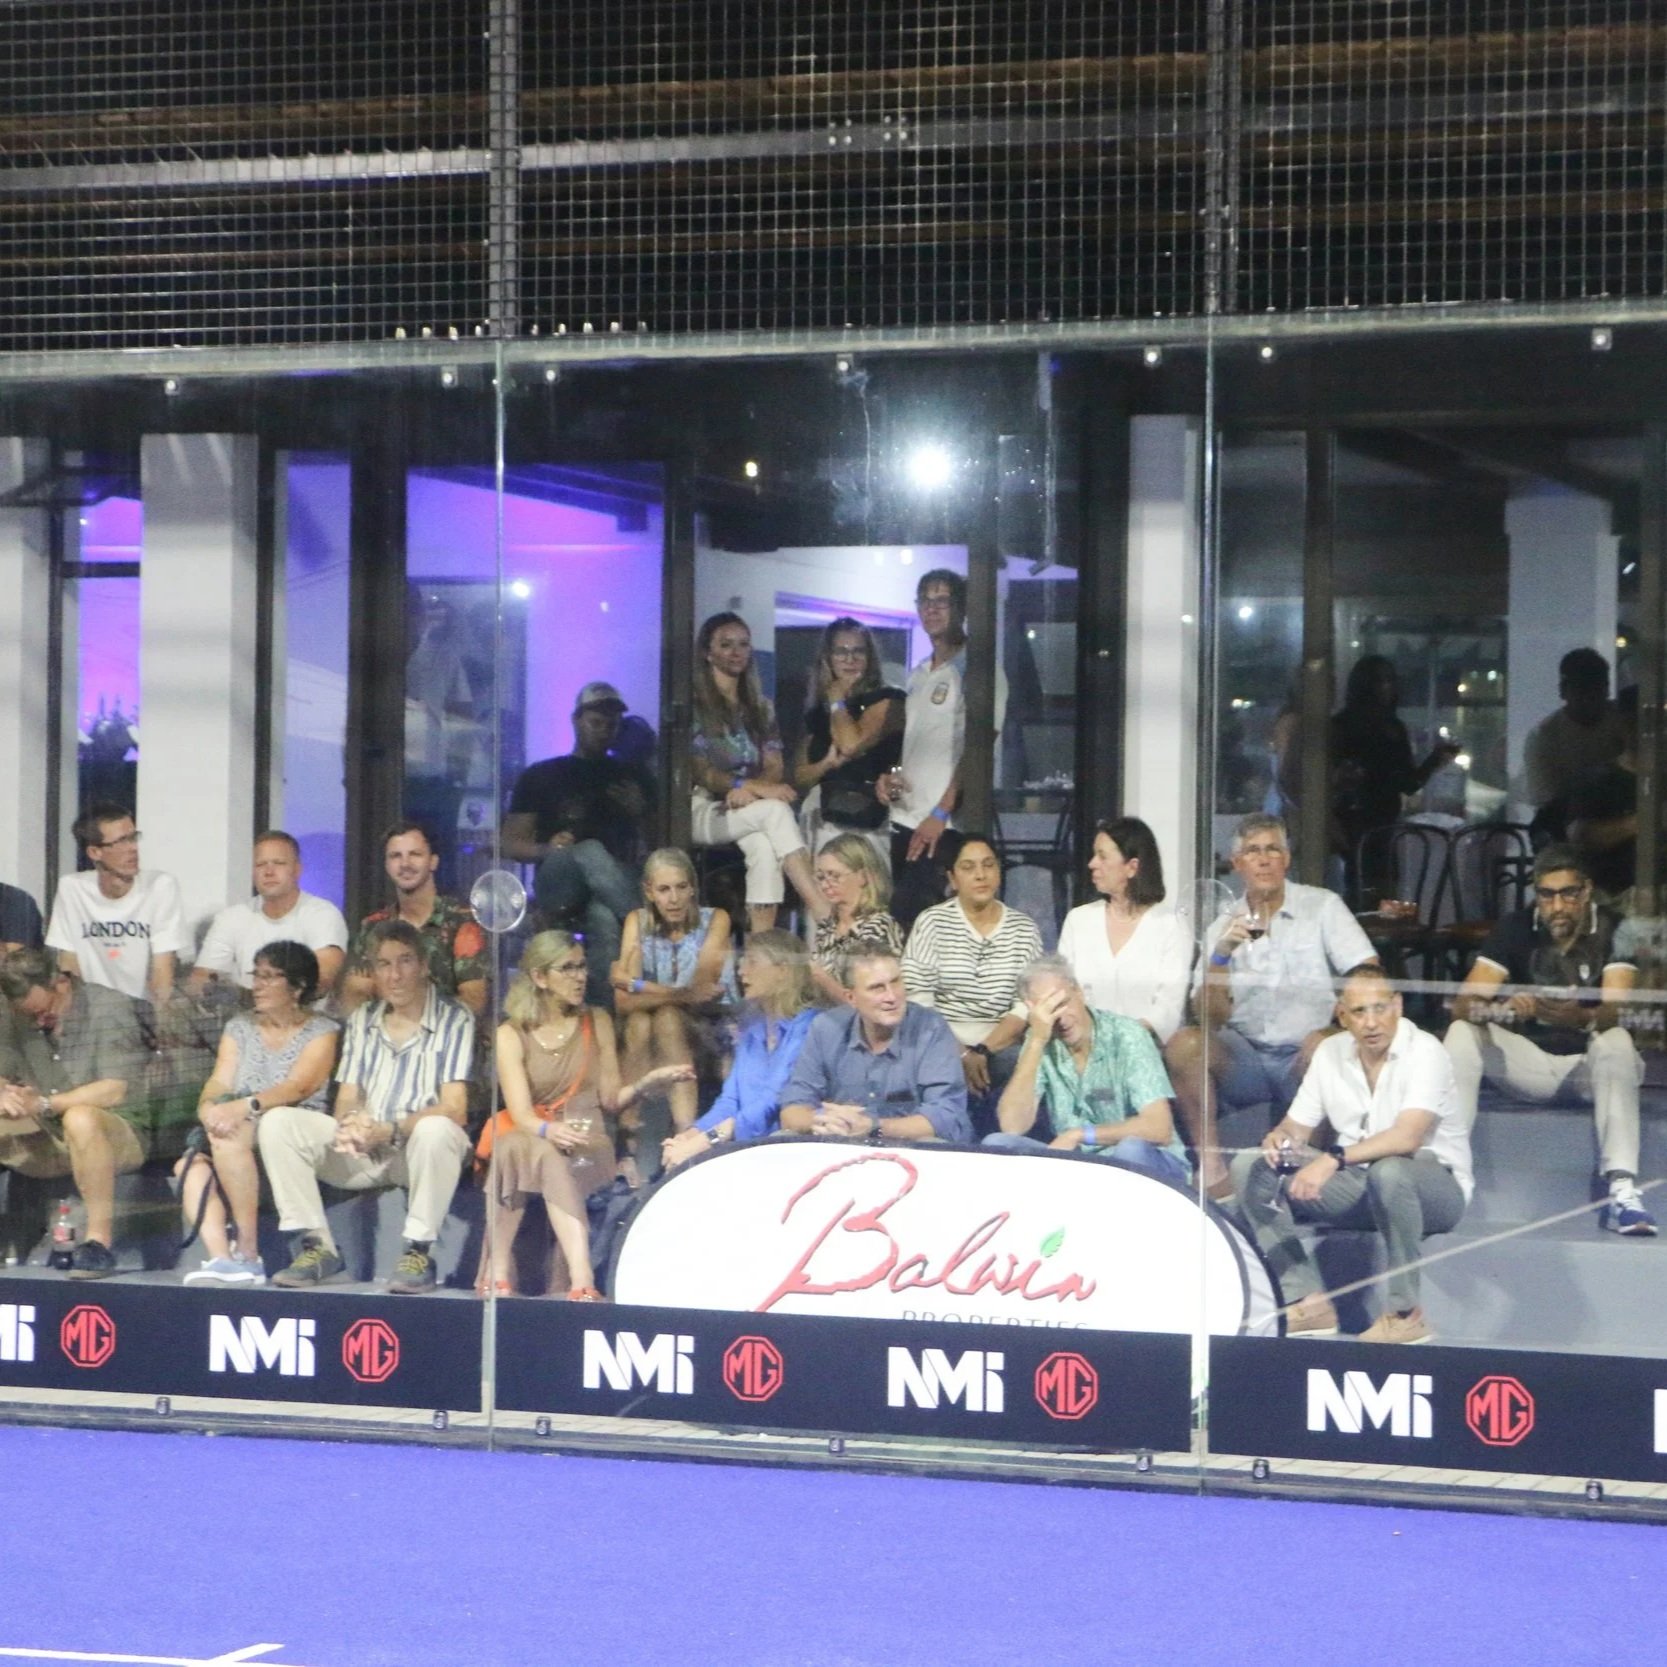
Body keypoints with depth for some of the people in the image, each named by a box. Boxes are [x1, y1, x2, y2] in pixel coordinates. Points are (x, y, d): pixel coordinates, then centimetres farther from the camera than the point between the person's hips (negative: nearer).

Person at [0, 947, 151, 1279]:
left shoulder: (109, 1007, -10)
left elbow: (115, 1090, -19)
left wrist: (44, 1104, -26)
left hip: (117, 1134, -6)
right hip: (47, 1143, 6)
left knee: (80, 1118, -39)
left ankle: (99, 1240, -36)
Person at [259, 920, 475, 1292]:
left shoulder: (454, 1020, -3)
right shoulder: (362, 1021, 14)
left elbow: (453, 1109, -12)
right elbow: (347, 1098, 9)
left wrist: (390, 1130, -27)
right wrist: (350, 1124, -17)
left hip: (418, 1150, -5)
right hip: (362, 1152, 5)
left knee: (435, 1130, -40)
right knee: (277, 1122, -16)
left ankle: (419, 1251, -23)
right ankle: (317, 1247, -12)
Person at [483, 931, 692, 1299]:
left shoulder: (596, 1022, 14)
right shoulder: (511, 1035, 5)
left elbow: (610, 1099, 8)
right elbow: (520, 1111, -9)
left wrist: (648, 1083, -11)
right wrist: (548, 1130, -31)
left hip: (588, 1143, 1)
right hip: (530, 1137, -1)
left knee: (549, 1159, -34)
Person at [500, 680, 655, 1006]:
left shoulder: (634, 780, 21)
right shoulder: (541, 776, 16)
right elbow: (509, 844, 10)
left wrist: (639, 813, -2)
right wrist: (547, 849, -11)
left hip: (613, 883, 1)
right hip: (557, 889, -1)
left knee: (605, 919, -39)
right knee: (591, 852, -37)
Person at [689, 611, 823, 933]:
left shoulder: (760, 708, 18)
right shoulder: (694, 704, 1)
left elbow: (774, 768, 8)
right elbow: (697, 770, -9)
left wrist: (748, 790, -16)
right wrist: (753, 786, -24)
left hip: (749, 812, 5)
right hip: (703, 811, -5)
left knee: (764, 846, -32)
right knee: (776, 809, -31)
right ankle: (824, 916, -40)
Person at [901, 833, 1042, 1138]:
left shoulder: (1024, 929, 11)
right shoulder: (932, 923, 5)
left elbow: (1027, 1005, 1)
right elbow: (916, 1000, -4)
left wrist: (983, 1051, -14)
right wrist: (960, 1055, -15)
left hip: (1001, 1046, 2)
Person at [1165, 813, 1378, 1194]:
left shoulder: (1322, 907, 5)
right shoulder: (1223, 927, 10)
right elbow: (1211, 1016, 0)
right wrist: (1221, 955, -16)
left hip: (1301, 1057, -2)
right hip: (1246, 1056, 2)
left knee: (1320, 1046, -35)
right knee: (1183, 1044, -25)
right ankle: (1210, 1165, -20)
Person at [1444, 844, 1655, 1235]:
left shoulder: (1613, 932, -12)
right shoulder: (1515, 929, -6)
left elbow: (1616, 1011, -26)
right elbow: (1463, 1003, -16)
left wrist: (1580, 1018, -49)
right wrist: (1500, 1010, -39)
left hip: (1590, 1064, -2)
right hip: (1529, 1060, 3)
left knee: (1617, 1041, -35)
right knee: (1462, 1034, -22)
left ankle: (1621, 1187, -45)